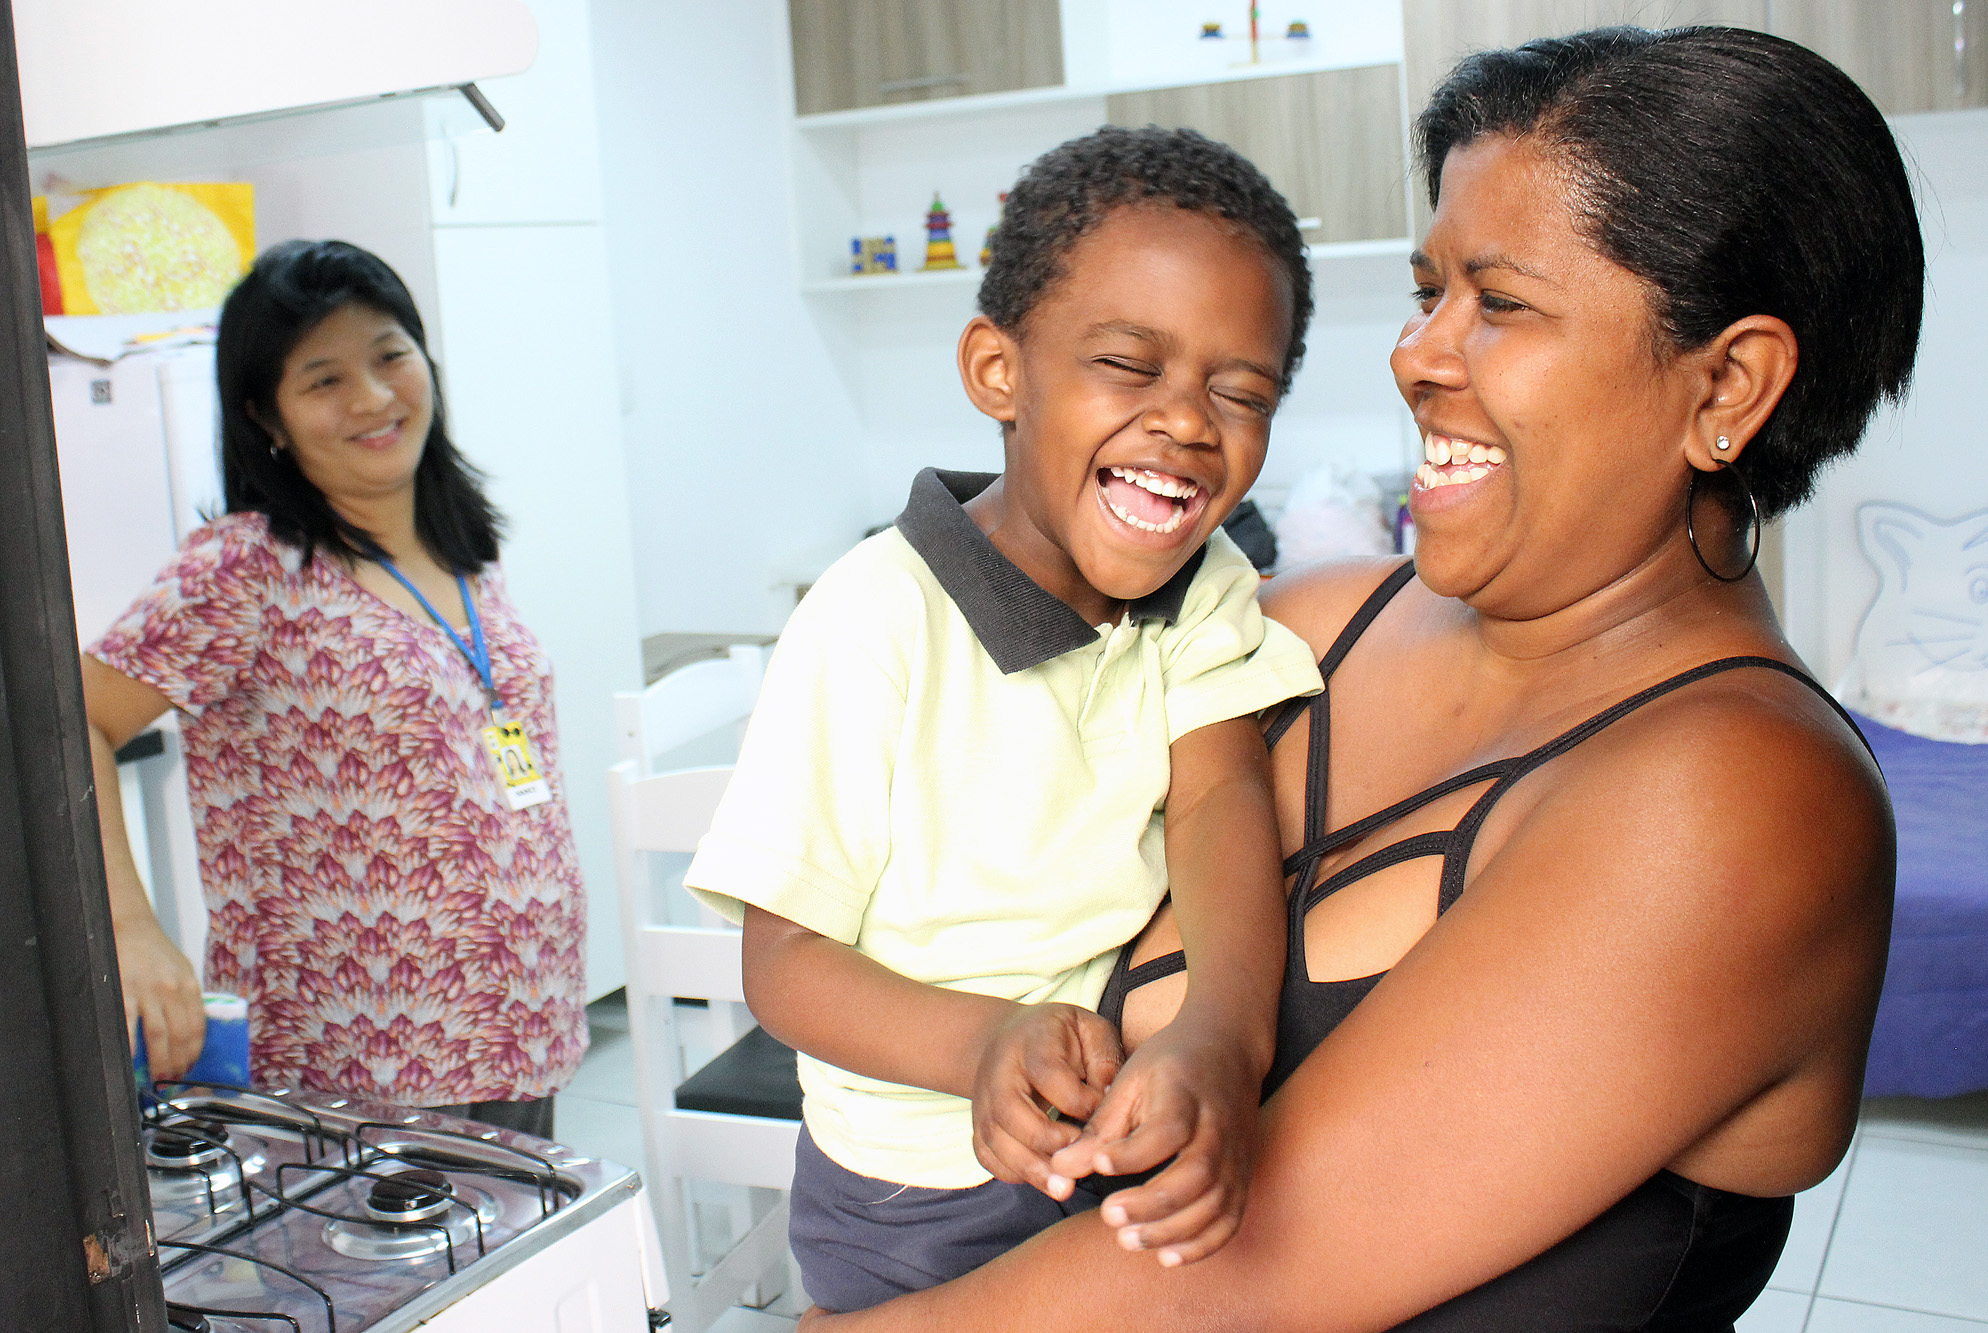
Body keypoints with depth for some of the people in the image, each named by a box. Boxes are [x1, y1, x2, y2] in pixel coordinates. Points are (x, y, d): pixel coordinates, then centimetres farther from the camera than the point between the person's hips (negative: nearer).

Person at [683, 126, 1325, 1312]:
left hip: (1148, 1155, 4)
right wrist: (984, 1044, -38)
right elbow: (784, 959, -19)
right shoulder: (878, 622, -23)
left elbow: (1220, 794, -22)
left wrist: (1224, 1033, -42)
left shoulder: (1210, 592, -6)